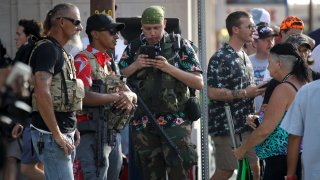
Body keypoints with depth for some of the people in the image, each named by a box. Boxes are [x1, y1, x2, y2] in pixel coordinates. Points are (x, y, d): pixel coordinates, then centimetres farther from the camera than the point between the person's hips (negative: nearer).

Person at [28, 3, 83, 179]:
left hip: (65, 132, 9)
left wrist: (72, 129, 16)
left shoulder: (59, 51, 16)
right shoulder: (47, 49, -13)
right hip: (50, 134, -9)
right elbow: (42, 94, -23)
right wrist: (57, 135, -21)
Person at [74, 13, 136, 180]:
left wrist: (129, 97, -9)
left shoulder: (110, 62, 18)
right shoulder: (83, 61, -9)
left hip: (113, 134, 9)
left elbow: (132, 95, 16)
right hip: (92, 135, -9)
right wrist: (117, 97, -18)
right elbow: (84, 97, -24)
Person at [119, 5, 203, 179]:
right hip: (143, 124, 3)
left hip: (175, 121, -3)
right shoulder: (134, 48, 9)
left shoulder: (180, 45, 1)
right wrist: (135, 66, -8)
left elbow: (198, 83, -3)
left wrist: (170, 68, -14)